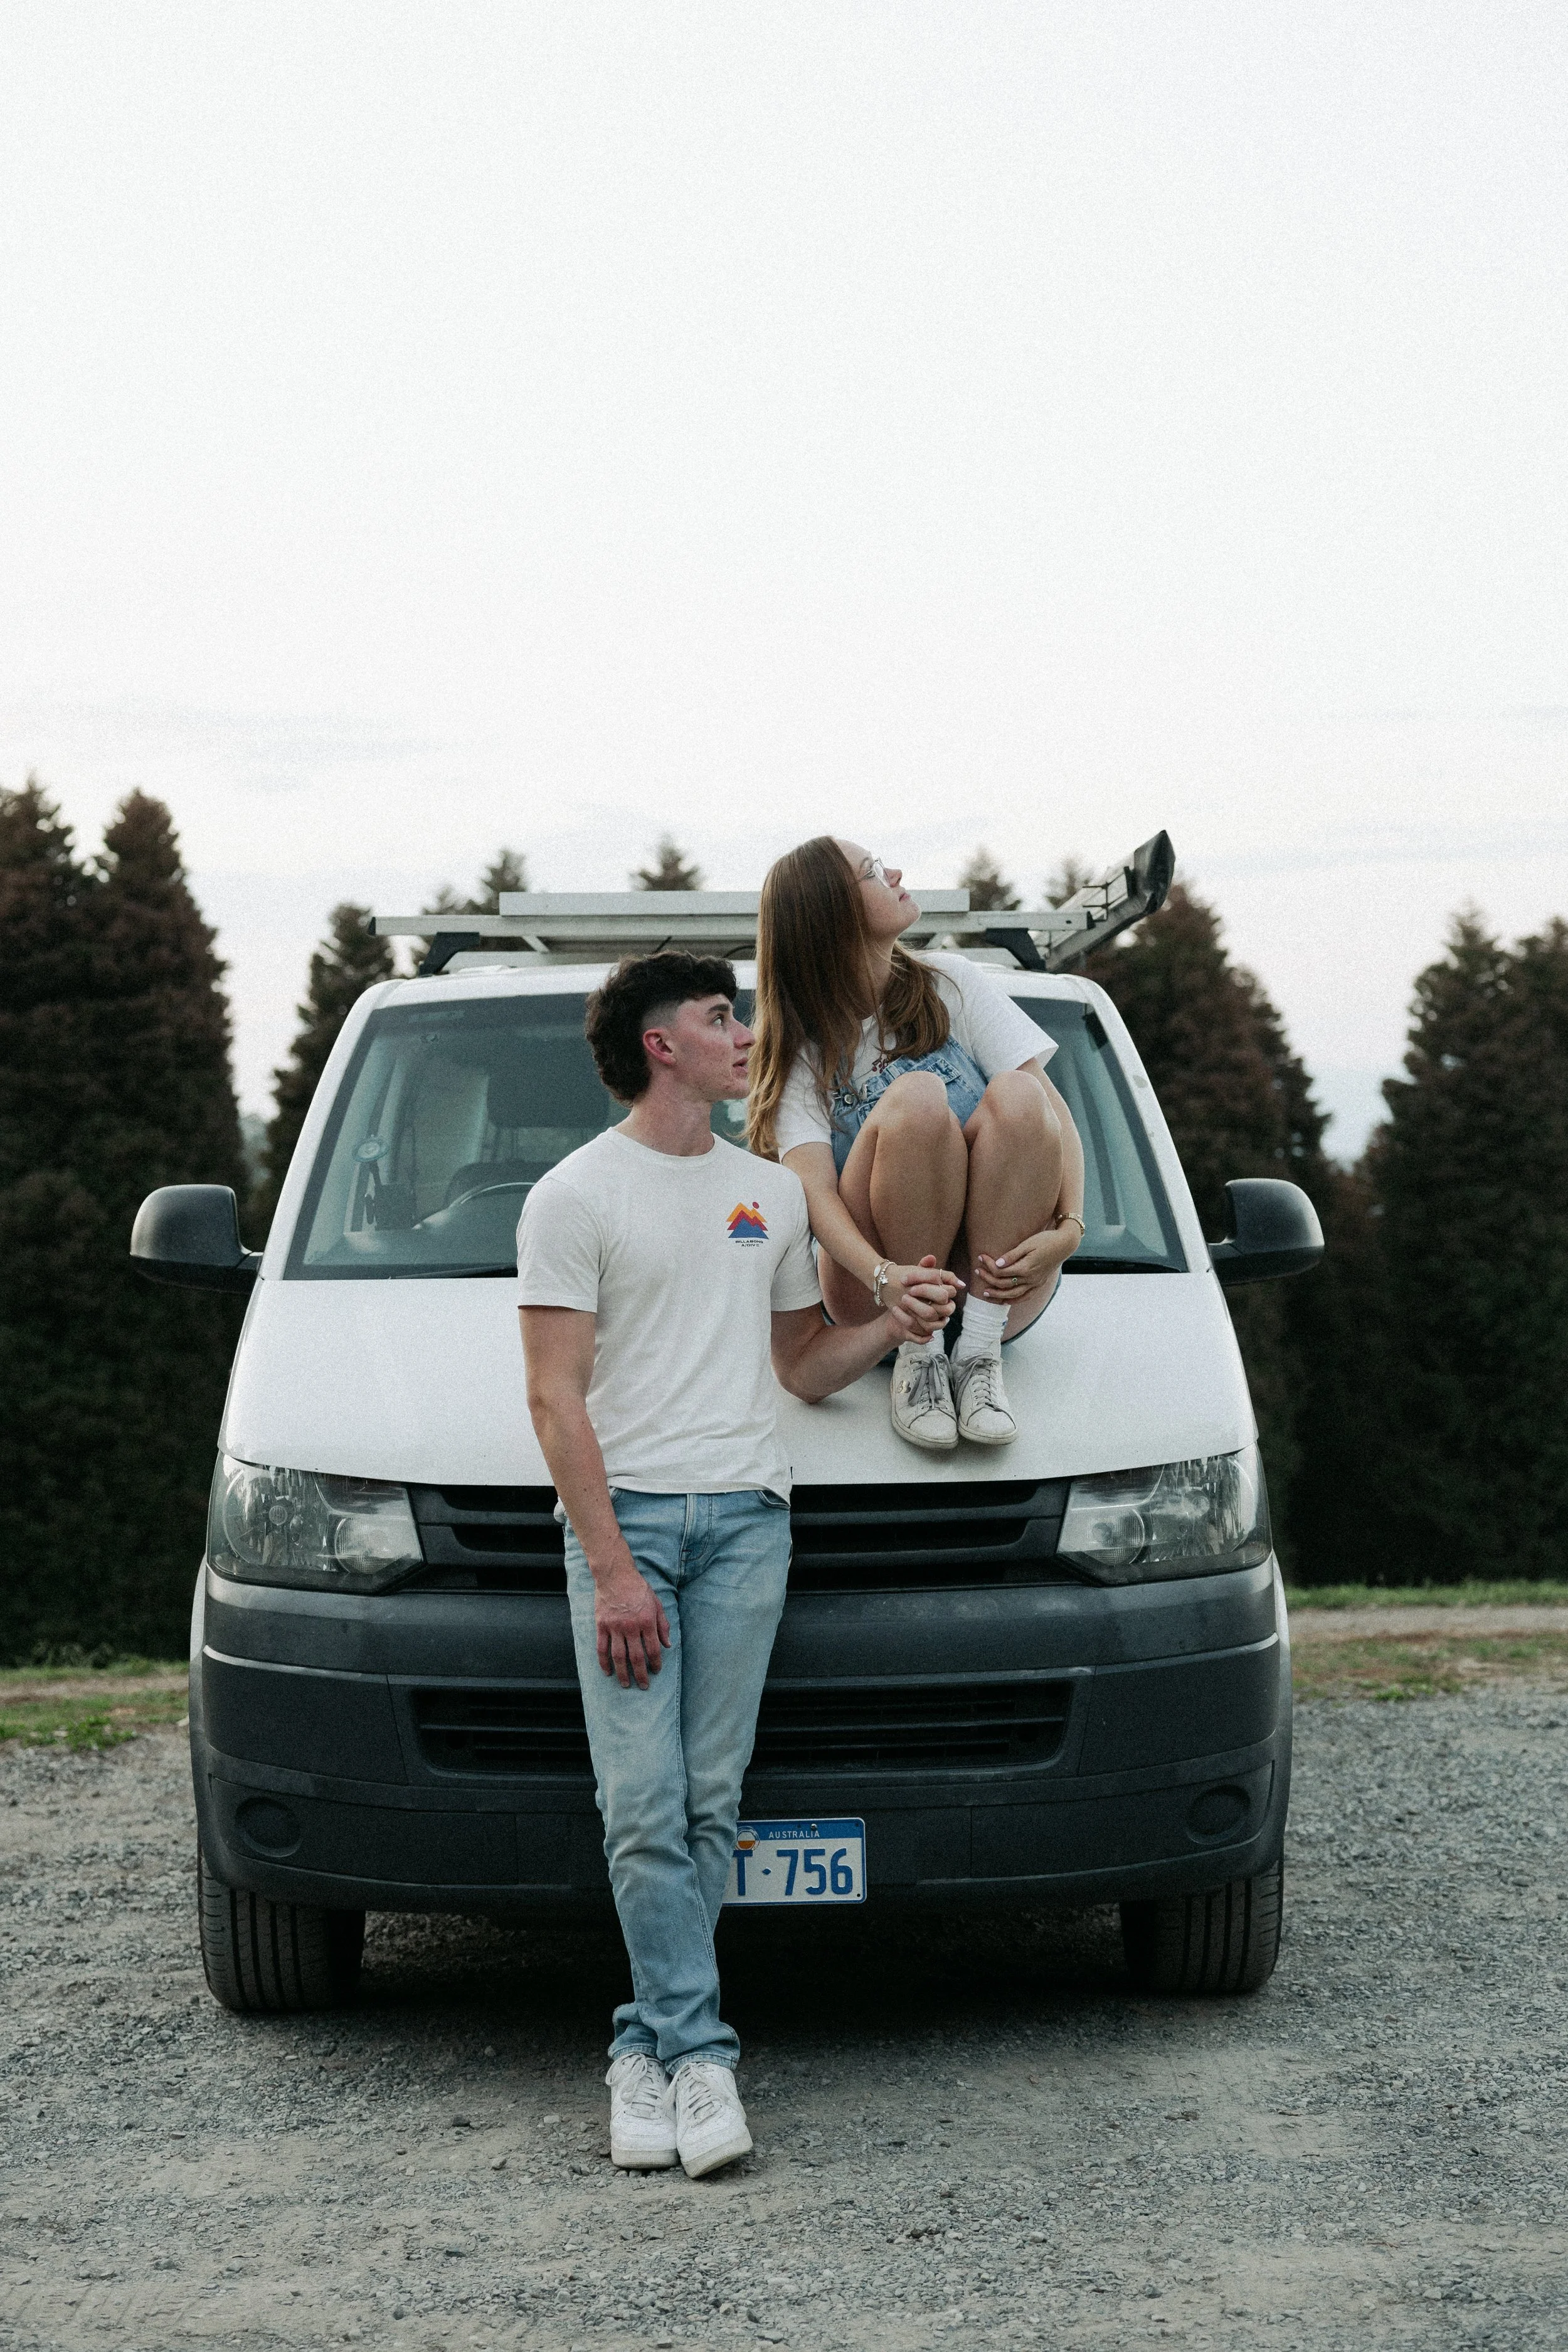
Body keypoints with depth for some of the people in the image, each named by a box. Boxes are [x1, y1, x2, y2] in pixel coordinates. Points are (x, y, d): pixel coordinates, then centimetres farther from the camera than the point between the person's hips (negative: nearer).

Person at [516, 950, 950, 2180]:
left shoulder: (774, 1192, 20)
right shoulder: (576, 1195, 2)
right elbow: (556, 1399, -3)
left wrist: (891, 1327, 4)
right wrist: (611, 1569, -11)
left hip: (745, 1515, 4)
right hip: (625, 1510, -4)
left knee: (708, 1801, -1)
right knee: (645, 1804, -10)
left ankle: (649, 2046, 6)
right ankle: (698, 2053, -7)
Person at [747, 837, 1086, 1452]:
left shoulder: (955, 985, 7)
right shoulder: (803, 1048, 1)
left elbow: (1053, 1110, -1)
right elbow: (814, 1189, -15)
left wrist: (1068, 1229, -20)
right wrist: (884, 1277, -37)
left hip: (998, 1285, 2)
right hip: (873, 1302, -2)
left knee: (1017, 1095, -24)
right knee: (917, 1097, -27)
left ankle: (979, 1355, -26)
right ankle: (920, 1357, -22)